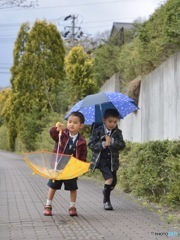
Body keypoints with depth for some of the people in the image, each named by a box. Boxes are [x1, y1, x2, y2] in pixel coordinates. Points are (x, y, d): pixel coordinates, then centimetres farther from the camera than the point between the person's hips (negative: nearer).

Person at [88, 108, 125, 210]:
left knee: (113, 182, 12)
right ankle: (106, 201, -5)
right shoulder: (97, 131, -7)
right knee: (109, 178, -20)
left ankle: (106, 191, 45)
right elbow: (91, 144, -10)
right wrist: (103, 144, -22)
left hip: (112, 160, 4)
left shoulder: (118, 132, 2)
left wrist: (112, 141, -23)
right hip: (101, 159, -4)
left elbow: (122, 145, -7)